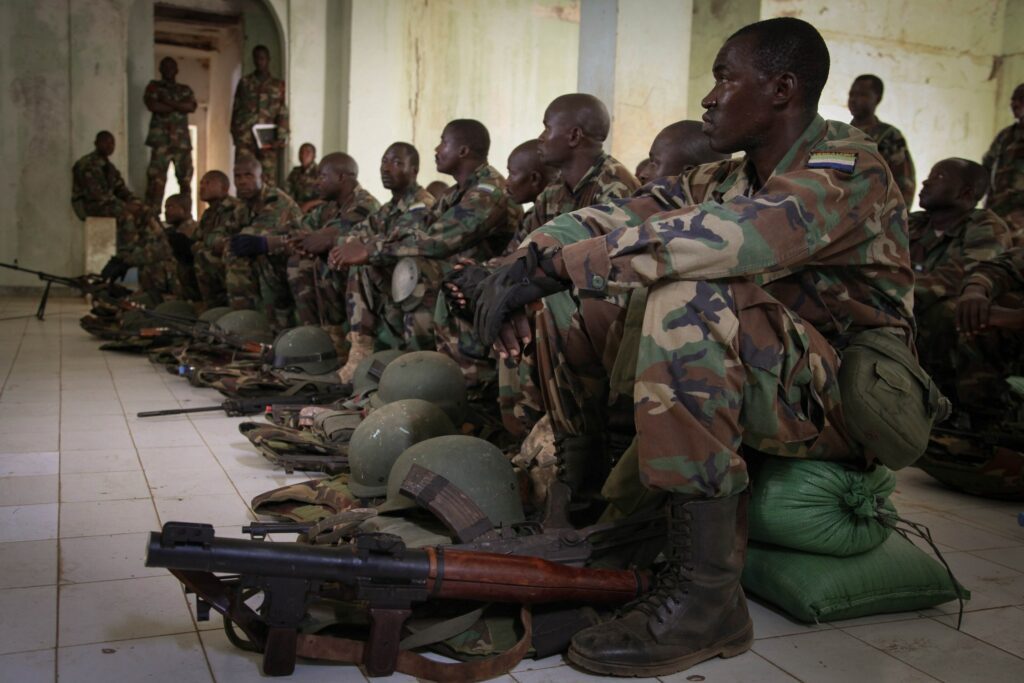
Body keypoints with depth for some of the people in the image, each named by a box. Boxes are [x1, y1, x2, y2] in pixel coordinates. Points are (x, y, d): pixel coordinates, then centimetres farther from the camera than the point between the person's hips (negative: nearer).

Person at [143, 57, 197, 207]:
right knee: (157, 178, -12)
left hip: (183, 140, 4)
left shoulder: (186, 90, 20)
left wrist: (168, 102, -6)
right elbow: (153, 106, -7)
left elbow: (191, 107, 1)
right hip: (161, 139, -3)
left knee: (186, 178, 1)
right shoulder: (154, 86, 11)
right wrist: (179, 106, -1)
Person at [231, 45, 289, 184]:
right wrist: (235, 134, 5)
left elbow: (283, 115, 5)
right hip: (245, 138, 1)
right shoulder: (244, 82, 15)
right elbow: (236, 109, 15)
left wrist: (281, 138, -6)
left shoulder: (278, 85, 11)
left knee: (269, 179, -7)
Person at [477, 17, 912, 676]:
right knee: (565, 310, 4)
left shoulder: (848, 170, -16)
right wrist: (525, 263, -22)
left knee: (691, 298, -34)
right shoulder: (725, 179, 9)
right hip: (758, 390, 8)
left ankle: (706, 592, -32)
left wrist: (556, 265, -33)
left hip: (841, 402, -8)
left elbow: (720, 240, -34)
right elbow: (621, 218, -3)